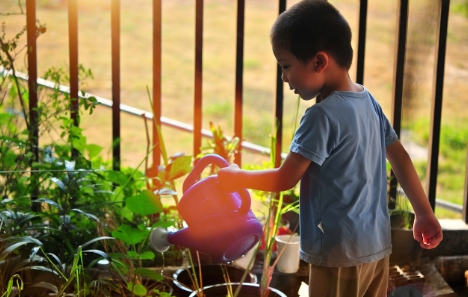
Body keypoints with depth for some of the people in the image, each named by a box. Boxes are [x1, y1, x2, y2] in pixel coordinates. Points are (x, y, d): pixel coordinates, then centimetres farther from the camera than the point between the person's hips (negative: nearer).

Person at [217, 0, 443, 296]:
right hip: (377, 245, 8)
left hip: (340, 251, -8)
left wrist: (237, 177, 2)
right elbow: (401, 158, 11)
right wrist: (425, 214, 19)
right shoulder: (370, 102, 6)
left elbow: (285, 179, -15)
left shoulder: (322, 115, -18)